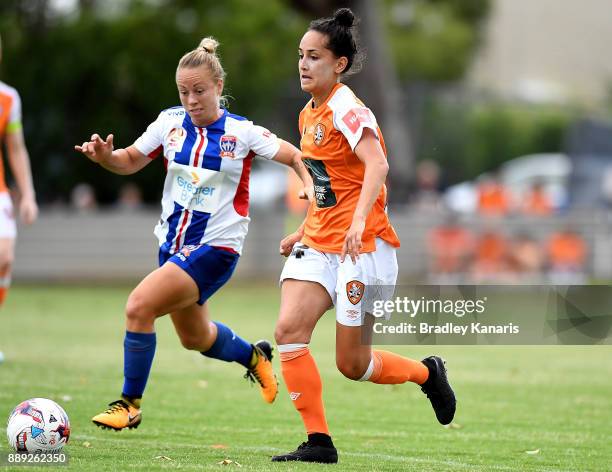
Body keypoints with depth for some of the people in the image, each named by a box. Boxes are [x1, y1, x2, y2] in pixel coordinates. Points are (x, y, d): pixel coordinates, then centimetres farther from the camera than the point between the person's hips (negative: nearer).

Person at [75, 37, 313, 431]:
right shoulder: (171, 122, 0)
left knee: (139, 306, -23)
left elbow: (295, 156, -1)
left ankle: (130, 404, -11)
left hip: (215, 248, -6)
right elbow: (130, 162, 7)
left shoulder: (243, 132, -10)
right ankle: (254, 356, 52)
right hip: (173, 242, 6)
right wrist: (105, 156, -15)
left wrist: (310, 185, -20)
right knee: (195, 338, 22)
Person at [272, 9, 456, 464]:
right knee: (289, 329, -13)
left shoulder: (347, 109, -14)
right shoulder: (310, 114, 13)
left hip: (362, 247, -8)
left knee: (352, 363, -2)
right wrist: (303, 232, 21)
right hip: (319, 243, 8)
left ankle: (427, 372, 28)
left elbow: (376, 164, -31)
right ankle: (318, 442, -7)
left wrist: (359, 222, -44)